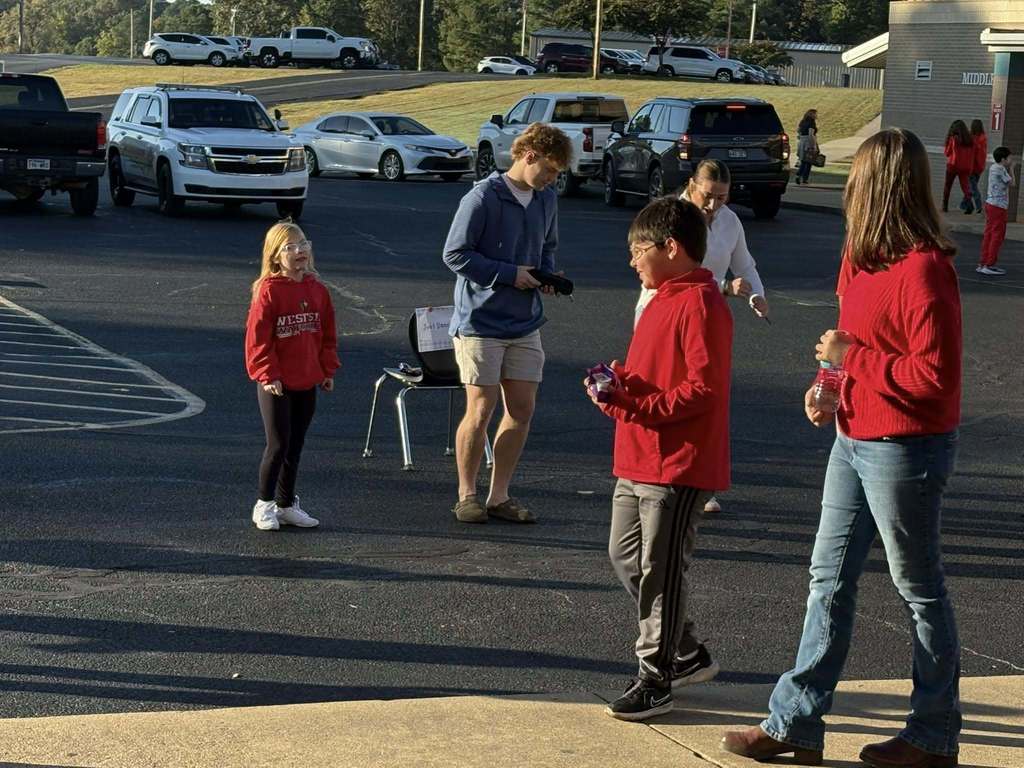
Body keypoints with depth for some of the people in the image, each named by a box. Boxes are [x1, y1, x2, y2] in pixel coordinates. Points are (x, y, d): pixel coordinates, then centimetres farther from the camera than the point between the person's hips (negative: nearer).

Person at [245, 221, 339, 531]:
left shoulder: (317, 290, 6)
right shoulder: (268, 291, -12)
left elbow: (328, 334, 14)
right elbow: (257, 336, -12)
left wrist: (328, 370, 10)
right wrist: (267, 374, -14)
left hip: (307, 382, 6)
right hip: (276, 384, -6)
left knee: (295, 447, 13)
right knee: (278, 444, -4)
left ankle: (286, 505, 23)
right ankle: (264, 505, 9)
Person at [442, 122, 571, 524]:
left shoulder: (546, 200, 7)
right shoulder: (483, 197, -14)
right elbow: (455, 254, -14)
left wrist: (546, 274, 1)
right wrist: (509, 274, -17)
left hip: (525, 324, 7)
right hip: (481, 322, -7)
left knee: (522, 410, 6)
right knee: (481, 410, -2)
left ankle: (499, 496, 17)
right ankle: (467, 495, 13)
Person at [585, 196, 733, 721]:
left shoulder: (700, 305, -15)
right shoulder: (664, 299, 16)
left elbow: (701, 389, -22)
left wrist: (634, 405, -23)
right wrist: (621, 383, 4)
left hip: (678, 467, -10)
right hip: (638, 462, 10)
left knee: (660, 572, -2)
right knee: (624, 556, 16)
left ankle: (655, 680, 10)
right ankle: (688, 655, 27)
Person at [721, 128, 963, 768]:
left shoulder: (923, 270, -21)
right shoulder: (866, 261, 9)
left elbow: (935, 375, -24)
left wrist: (851, 357, -18)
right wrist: (833, 386, 3)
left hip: (906, 449, -9)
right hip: (855, 438, 9)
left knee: (920, 589, 5)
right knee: (830, 577, 10)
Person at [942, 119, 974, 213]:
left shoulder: (953, 139, -8)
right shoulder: (970, 140, 3)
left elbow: (947, 152, 1)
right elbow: (972, 155, 6)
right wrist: (970, 168, 10)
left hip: (953, 165, -3)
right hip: (965, 167, 3)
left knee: (947, 186, 12)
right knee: (965, 186, 1)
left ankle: (945, 207, 15)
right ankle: (969, 204, -23)